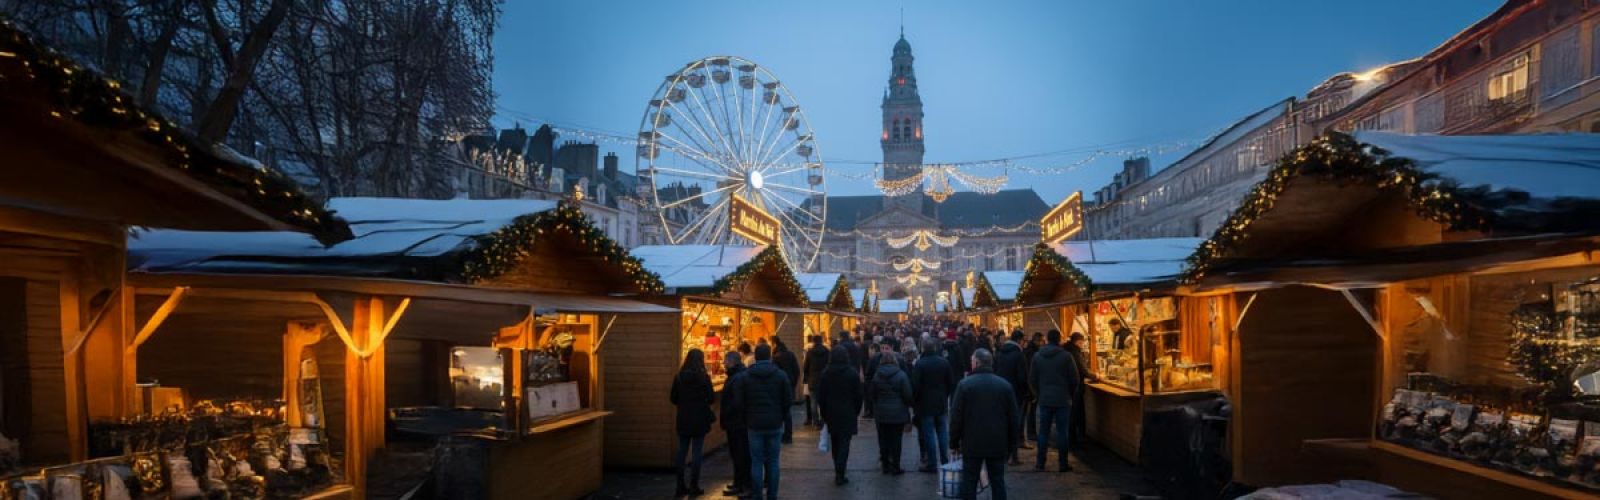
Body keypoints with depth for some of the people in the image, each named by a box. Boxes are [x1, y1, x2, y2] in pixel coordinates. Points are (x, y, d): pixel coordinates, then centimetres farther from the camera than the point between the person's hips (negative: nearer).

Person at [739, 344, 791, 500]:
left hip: (754, 424, 0)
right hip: (775, 424, 0)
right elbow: (787, 401, -1)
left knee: (756, 462, 4)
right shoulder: (781, 375, -3)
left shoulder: (746, 376, -3)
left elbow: (740, 402, 0)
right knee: (773, 462, 8)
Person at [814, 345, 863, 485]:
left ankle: (838, 471, 24)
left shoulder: (825, 374, -2)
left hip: (831, 414, 2)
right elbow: (858, 395, -4)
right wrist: (856, 411, 8)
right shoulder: (852, 373, -7)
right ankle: (840, 474, -9)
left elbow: (820, 396, 1)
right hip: (848, 414, -2)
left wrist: (823, 414, 9)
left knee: (835, 443, 16)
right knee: (844, 443, -2)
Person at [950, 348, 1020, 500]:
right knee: (998, 482, 9)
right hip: (998, 444, 3)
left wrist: (954, 442, 3)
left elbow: (956, 417, -7)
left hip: (972, 443, -3)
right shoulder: (1005, 385, 2)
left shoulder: (965, 384, -7)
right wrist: (1011, 444, 14)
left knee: (969, 483, 5)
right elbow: (1014, 419, 5)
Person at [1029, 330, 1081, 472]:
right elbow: (1074, 379, -5)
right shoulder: (1066, 356, -8)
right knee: (1062, 432, 3)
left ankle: (1040, 463, 9)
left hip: (1044, 400, 2)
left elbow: (1032, 380, 4)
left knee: (1043, 432, 7)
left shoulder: (1037, 356, 1)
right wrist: (1070, 395, 10)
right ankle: (1063, 464, 6)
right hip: (1063, 400, -2)